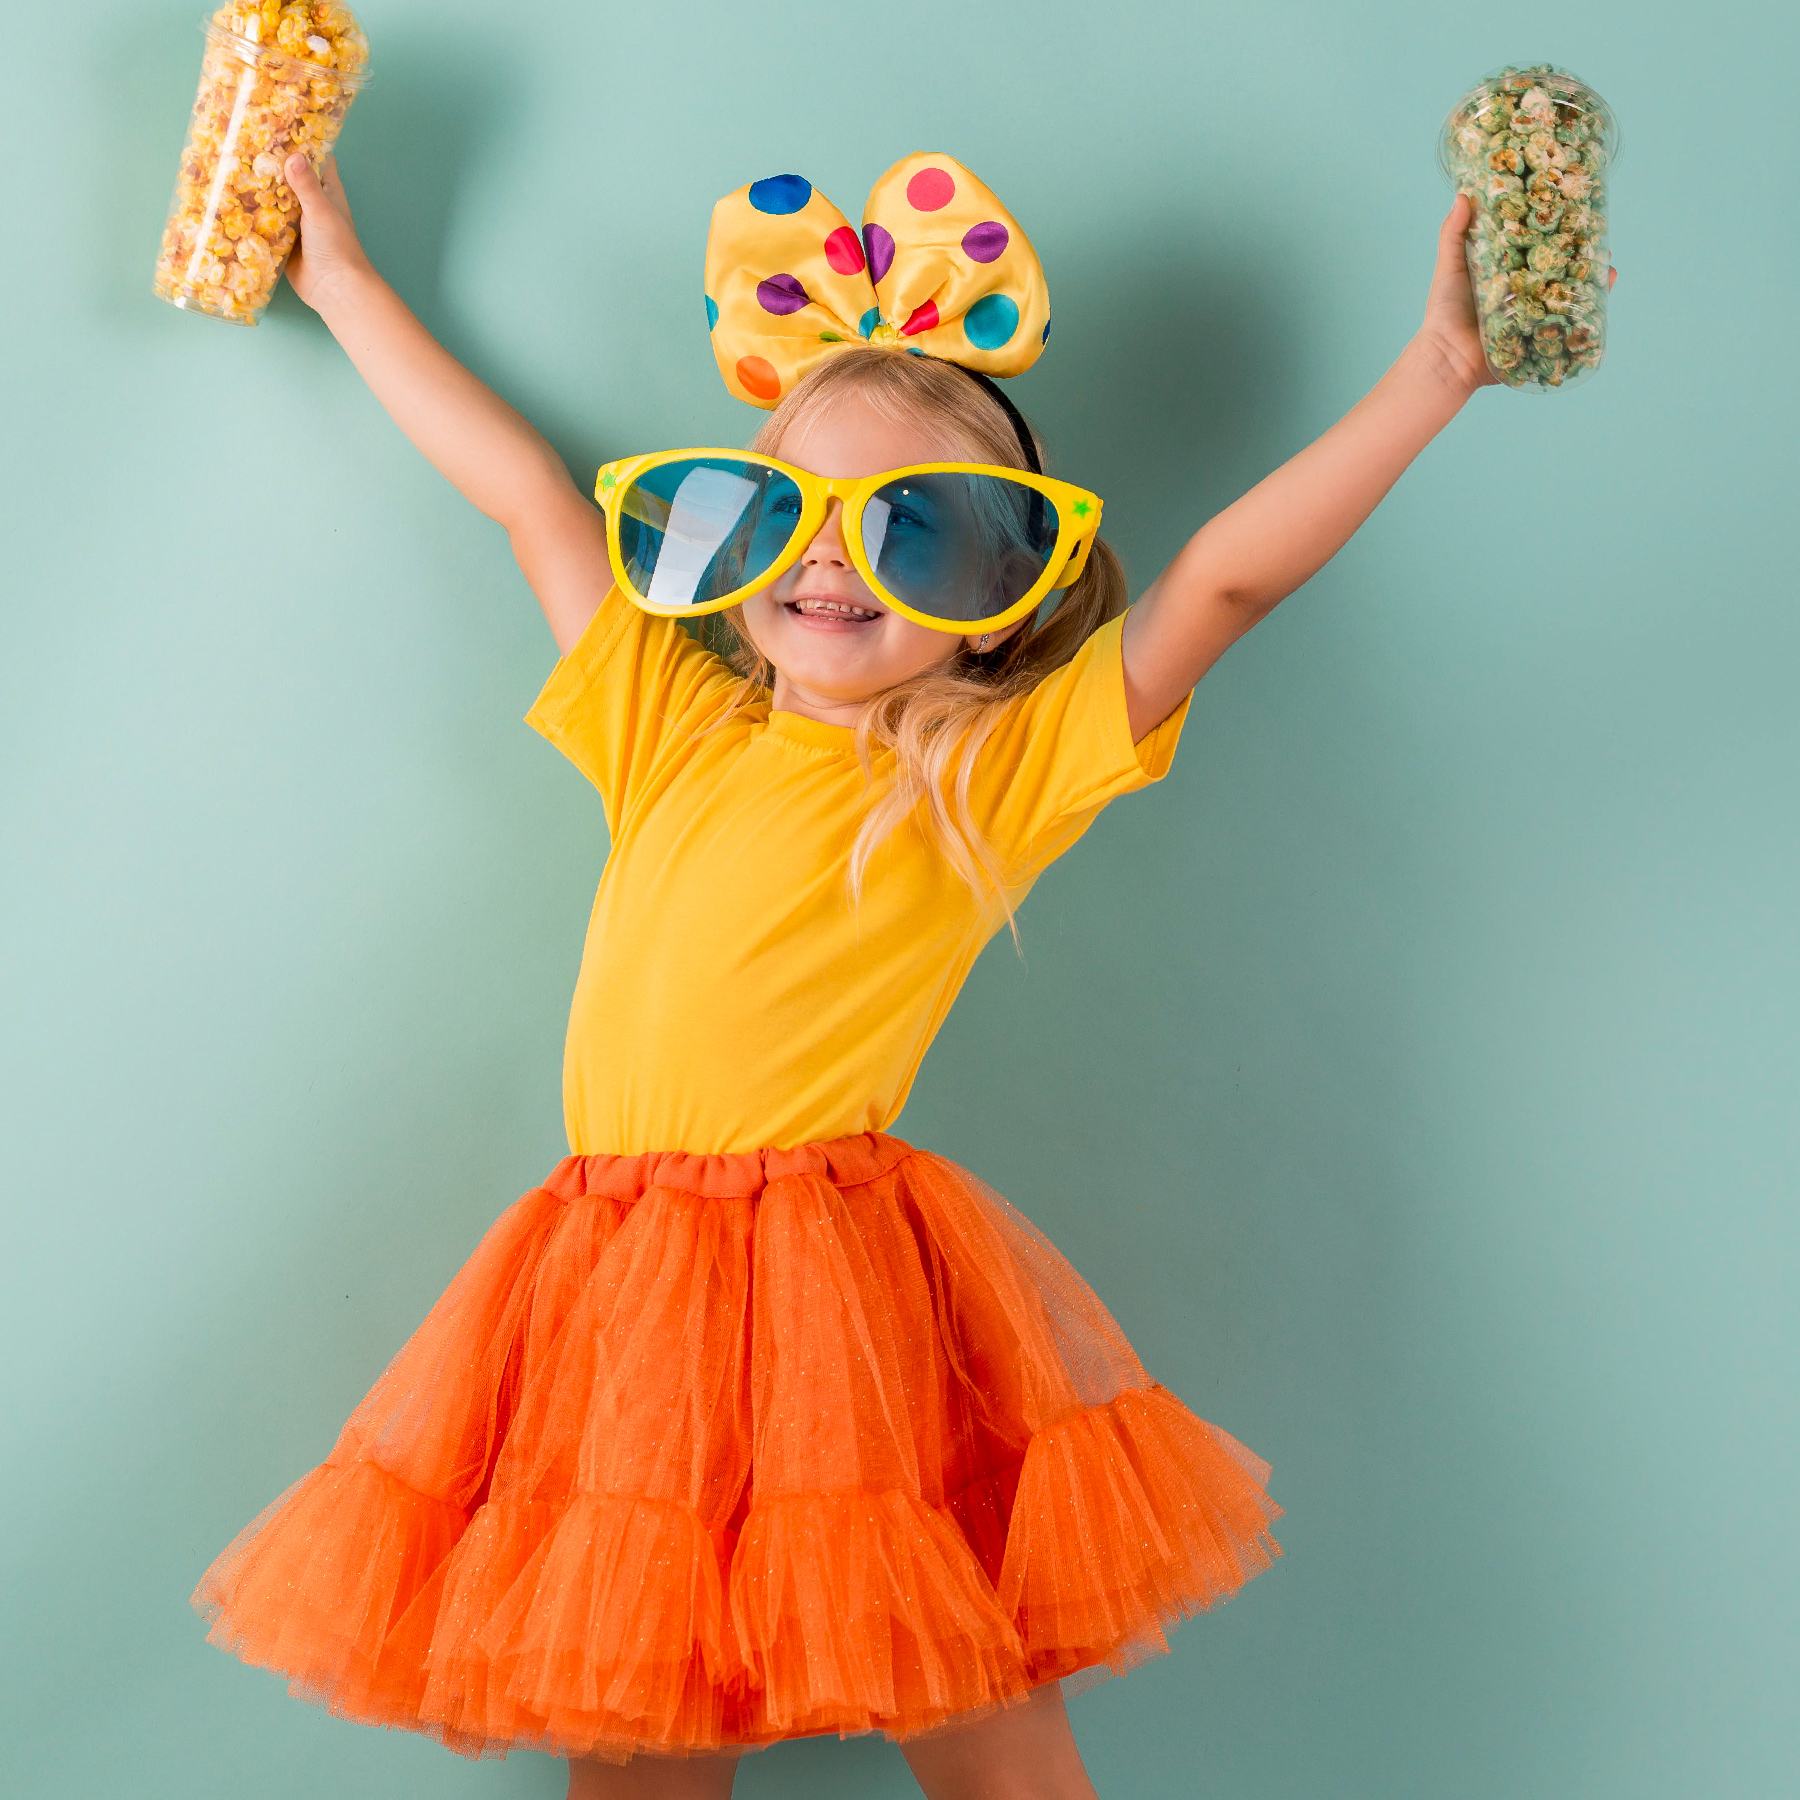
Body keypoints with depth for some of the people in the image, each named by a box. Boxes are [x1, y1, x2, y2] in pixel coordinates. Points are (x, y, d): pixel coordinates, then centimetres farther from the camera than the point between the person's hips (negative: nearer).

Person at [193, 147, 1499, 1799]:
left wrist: (1434, 374, -11)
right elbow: (526, 489, 23)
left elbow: (1229, 578, -4)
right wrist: (347, 284, 33)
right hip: (617, 1286, 4)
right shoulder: (673, 730, 16)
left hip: (849, 1284, -4)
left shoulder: (1006, 769, 4)